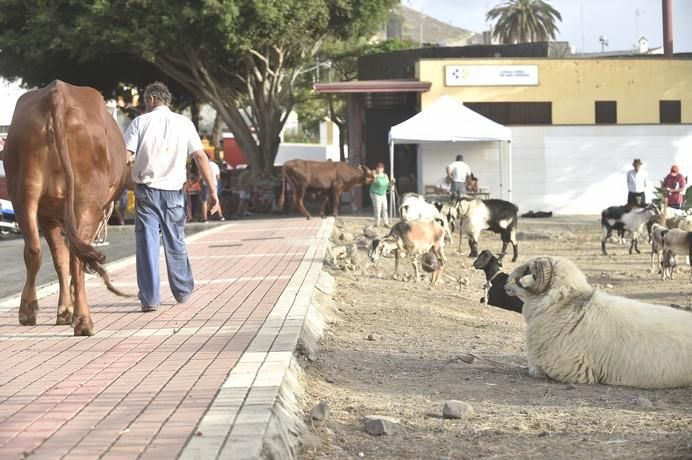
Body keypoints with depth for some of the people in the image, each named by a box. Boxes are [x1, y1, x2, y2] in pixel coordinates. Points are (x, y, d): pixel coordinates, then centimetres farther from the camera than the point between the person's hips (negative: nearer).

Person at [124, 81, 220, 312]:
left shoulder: (140, 122, 0)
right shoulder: (184, 124, 4)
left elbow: (125, 156, -9)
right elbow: (200, 157, -2)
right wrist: (212, 191, -2)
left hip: (146, 190, -2)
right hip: (173, 191, 2)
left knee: (147, 243, 0)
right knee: (176, 242, 16)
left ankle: (150, 298, -4)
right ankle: (183, 291, 30)